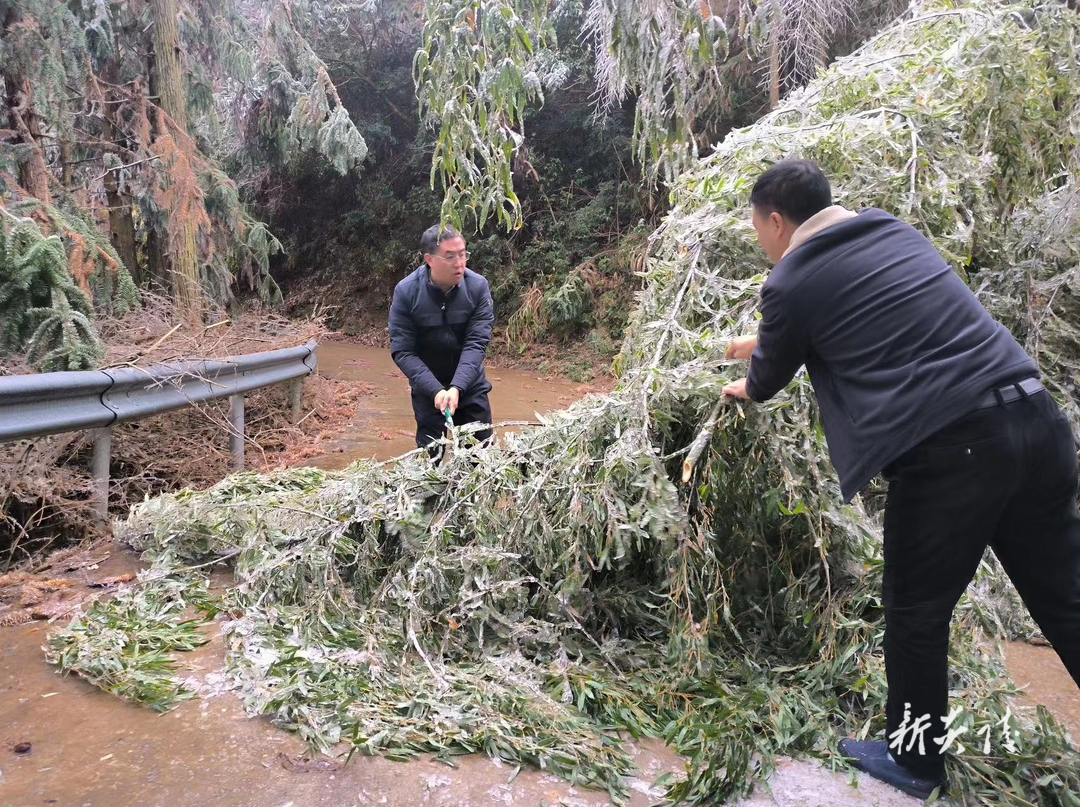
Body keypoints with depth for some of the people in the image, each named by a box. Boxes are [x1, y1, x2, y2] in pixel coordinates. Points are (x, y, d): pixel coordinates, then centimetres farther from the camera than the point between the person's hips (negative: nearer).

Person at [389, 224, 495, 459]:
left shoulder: (478, 287, -16)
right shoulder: (406, 292, -18)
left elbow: (476, 343, -19)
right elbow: (402, 351, -18)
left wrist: (457, 387, -33)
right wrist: (436, 390, -29)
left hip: (470, 387, 1)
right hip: (427, 390, -1)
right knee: (430, 456, 6)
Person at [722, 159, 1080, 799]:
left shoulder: (793, 280, -2)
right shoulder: (895, 230, 19)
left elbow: (771, 379, 14)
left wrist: (745, 390, 38)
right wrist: (768, 340, 48)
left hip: (949, 449, -7)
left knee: (918, 616, 12)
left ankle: (912, 761, 31)